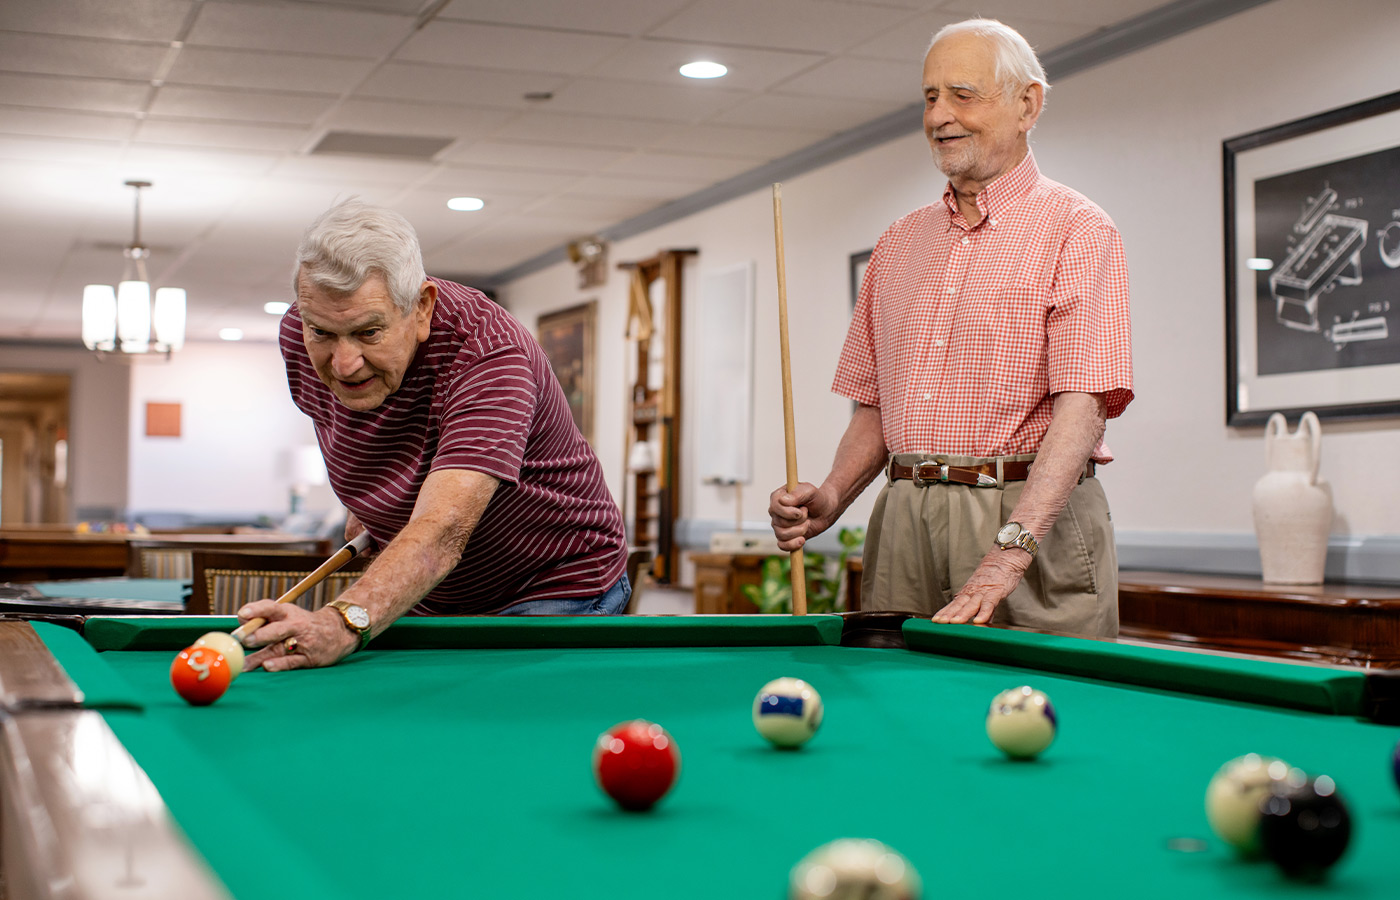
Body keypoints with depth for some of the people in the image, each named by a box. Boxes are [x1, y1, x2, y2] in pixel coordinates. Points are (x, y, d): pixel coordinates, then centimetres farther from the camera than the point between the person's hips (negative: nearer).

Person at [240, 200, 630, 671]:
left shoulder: (489, 354, -32)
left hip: (552, 595, -6)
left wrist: (345, 621, -61)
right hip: (425, 596, 6)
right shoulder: (301, 335, -12)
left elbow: (442, 533, -46)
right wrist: (374, 502, 2)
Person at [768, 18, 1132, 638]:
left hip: (1035, 522, -5)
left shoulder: (1078, 232, -3)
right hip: (902, 525, 5)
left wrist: (1009, 552, -26)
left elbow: (1082, 406, -15)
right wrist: (831, 499, -1)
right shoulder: (899, 244, 17)